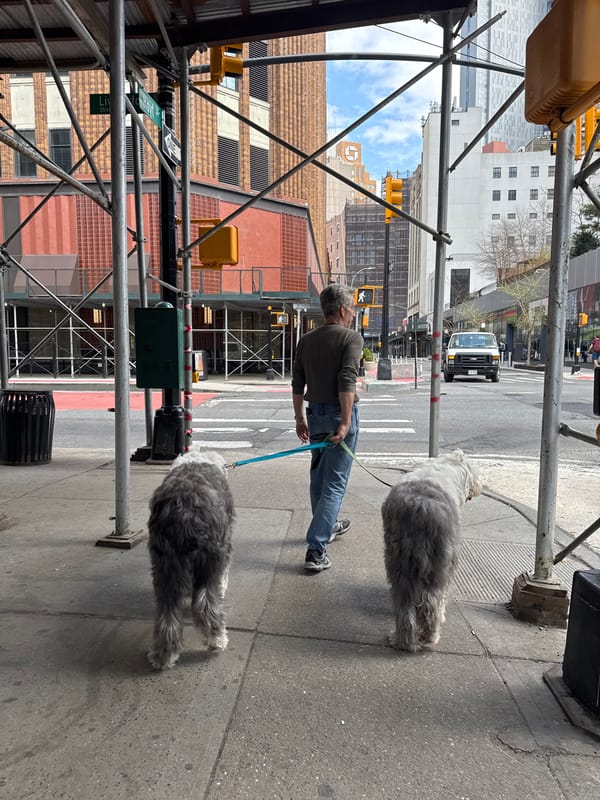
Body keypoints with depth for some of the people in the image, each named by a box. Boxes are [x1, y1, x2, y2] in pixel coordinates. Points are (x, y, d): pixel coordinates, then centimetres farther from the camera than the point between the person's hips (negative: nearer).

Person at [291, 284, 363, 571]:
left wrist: (300, 418, 16)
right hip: (339, 413, -7)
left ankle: (327, 526, 40)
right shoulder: (351, 337, -9)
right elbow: (347, 382, -20)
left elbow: (297, 383, 9)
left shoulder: (307, 339, 10)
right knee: (334, 483, -3)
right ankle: (316, 549, -7)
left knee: (319, 476, 21)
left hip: (315, 413, 7)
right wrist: (345, 423, -21)